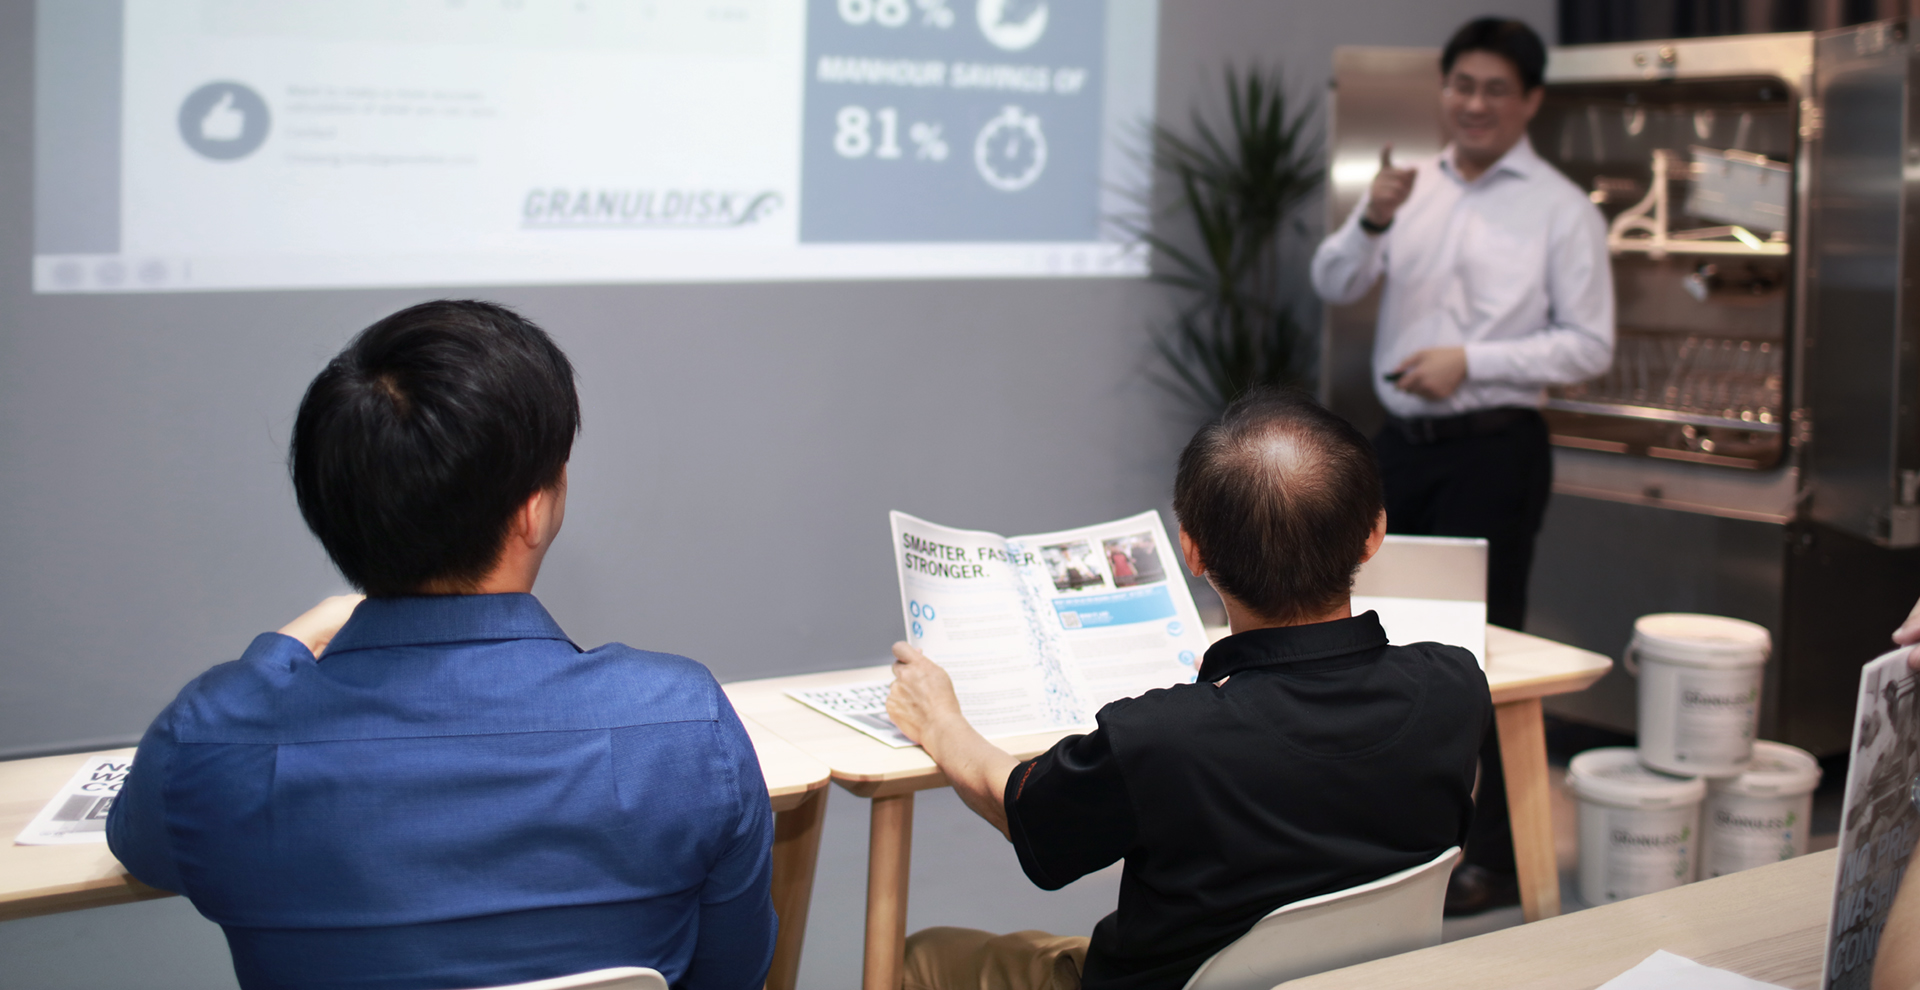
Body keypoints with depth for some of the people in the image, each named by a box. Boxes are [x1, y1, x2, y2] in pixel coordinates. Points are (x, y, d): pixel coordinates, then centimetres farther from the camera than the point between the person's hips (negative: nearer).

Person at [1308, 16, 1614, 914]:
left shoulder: (1560, 209, -5)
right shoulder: (1410, 188, 8)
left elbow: (1589, 344, -8)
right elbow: (1334, 286, 0)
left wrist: (1469, 361, -18)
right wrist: (1373, 218, -19)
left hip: (1493, 447, -5)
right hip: (1401, 438, 5)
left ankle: (1493, 858, 7)